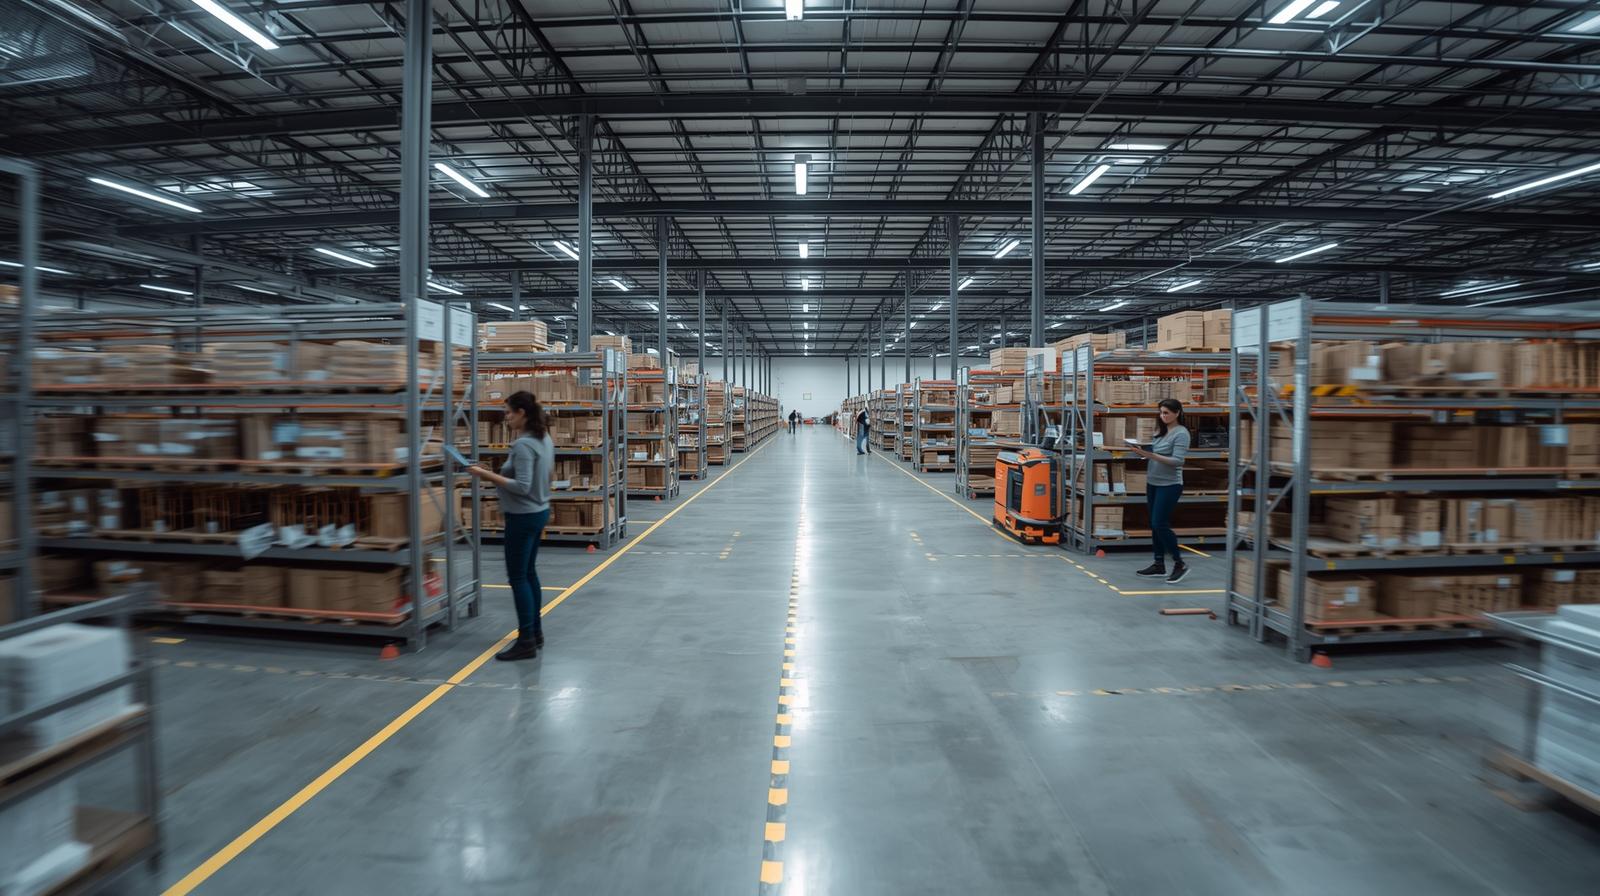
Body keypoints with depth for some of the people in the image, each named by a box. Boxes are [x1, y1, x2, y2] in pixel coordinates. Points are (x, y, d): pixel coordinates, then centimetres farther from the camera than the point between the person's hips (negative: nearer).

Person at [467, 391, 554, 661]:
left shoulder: (523, 445, -21)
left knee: (518, 577, -3)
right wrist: (500, 475, 21)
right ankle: (535, 633, 24)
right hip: (539, 512, 10)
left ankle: (526, 642, 1)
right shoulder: (545, 439, 8)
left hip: (523, 517, -10)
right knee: (529, 573, 16)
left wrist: (488, 475, -23)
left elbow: (522, 487, -25)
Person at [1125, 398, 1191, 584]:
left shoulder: (1181, 433, -10)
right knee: (1154, 525, 9)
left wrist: (1151, 455, -28)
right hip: (1153, 483, 8)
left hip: (1169, 485, -8)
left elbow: (1177, 461, -19)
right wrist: (1143, 452, -4)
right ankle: (1159, 565, 18)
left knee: (1160, 524, -10)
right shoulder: (1162, 431, 12)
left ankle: (1180, 565, 3)